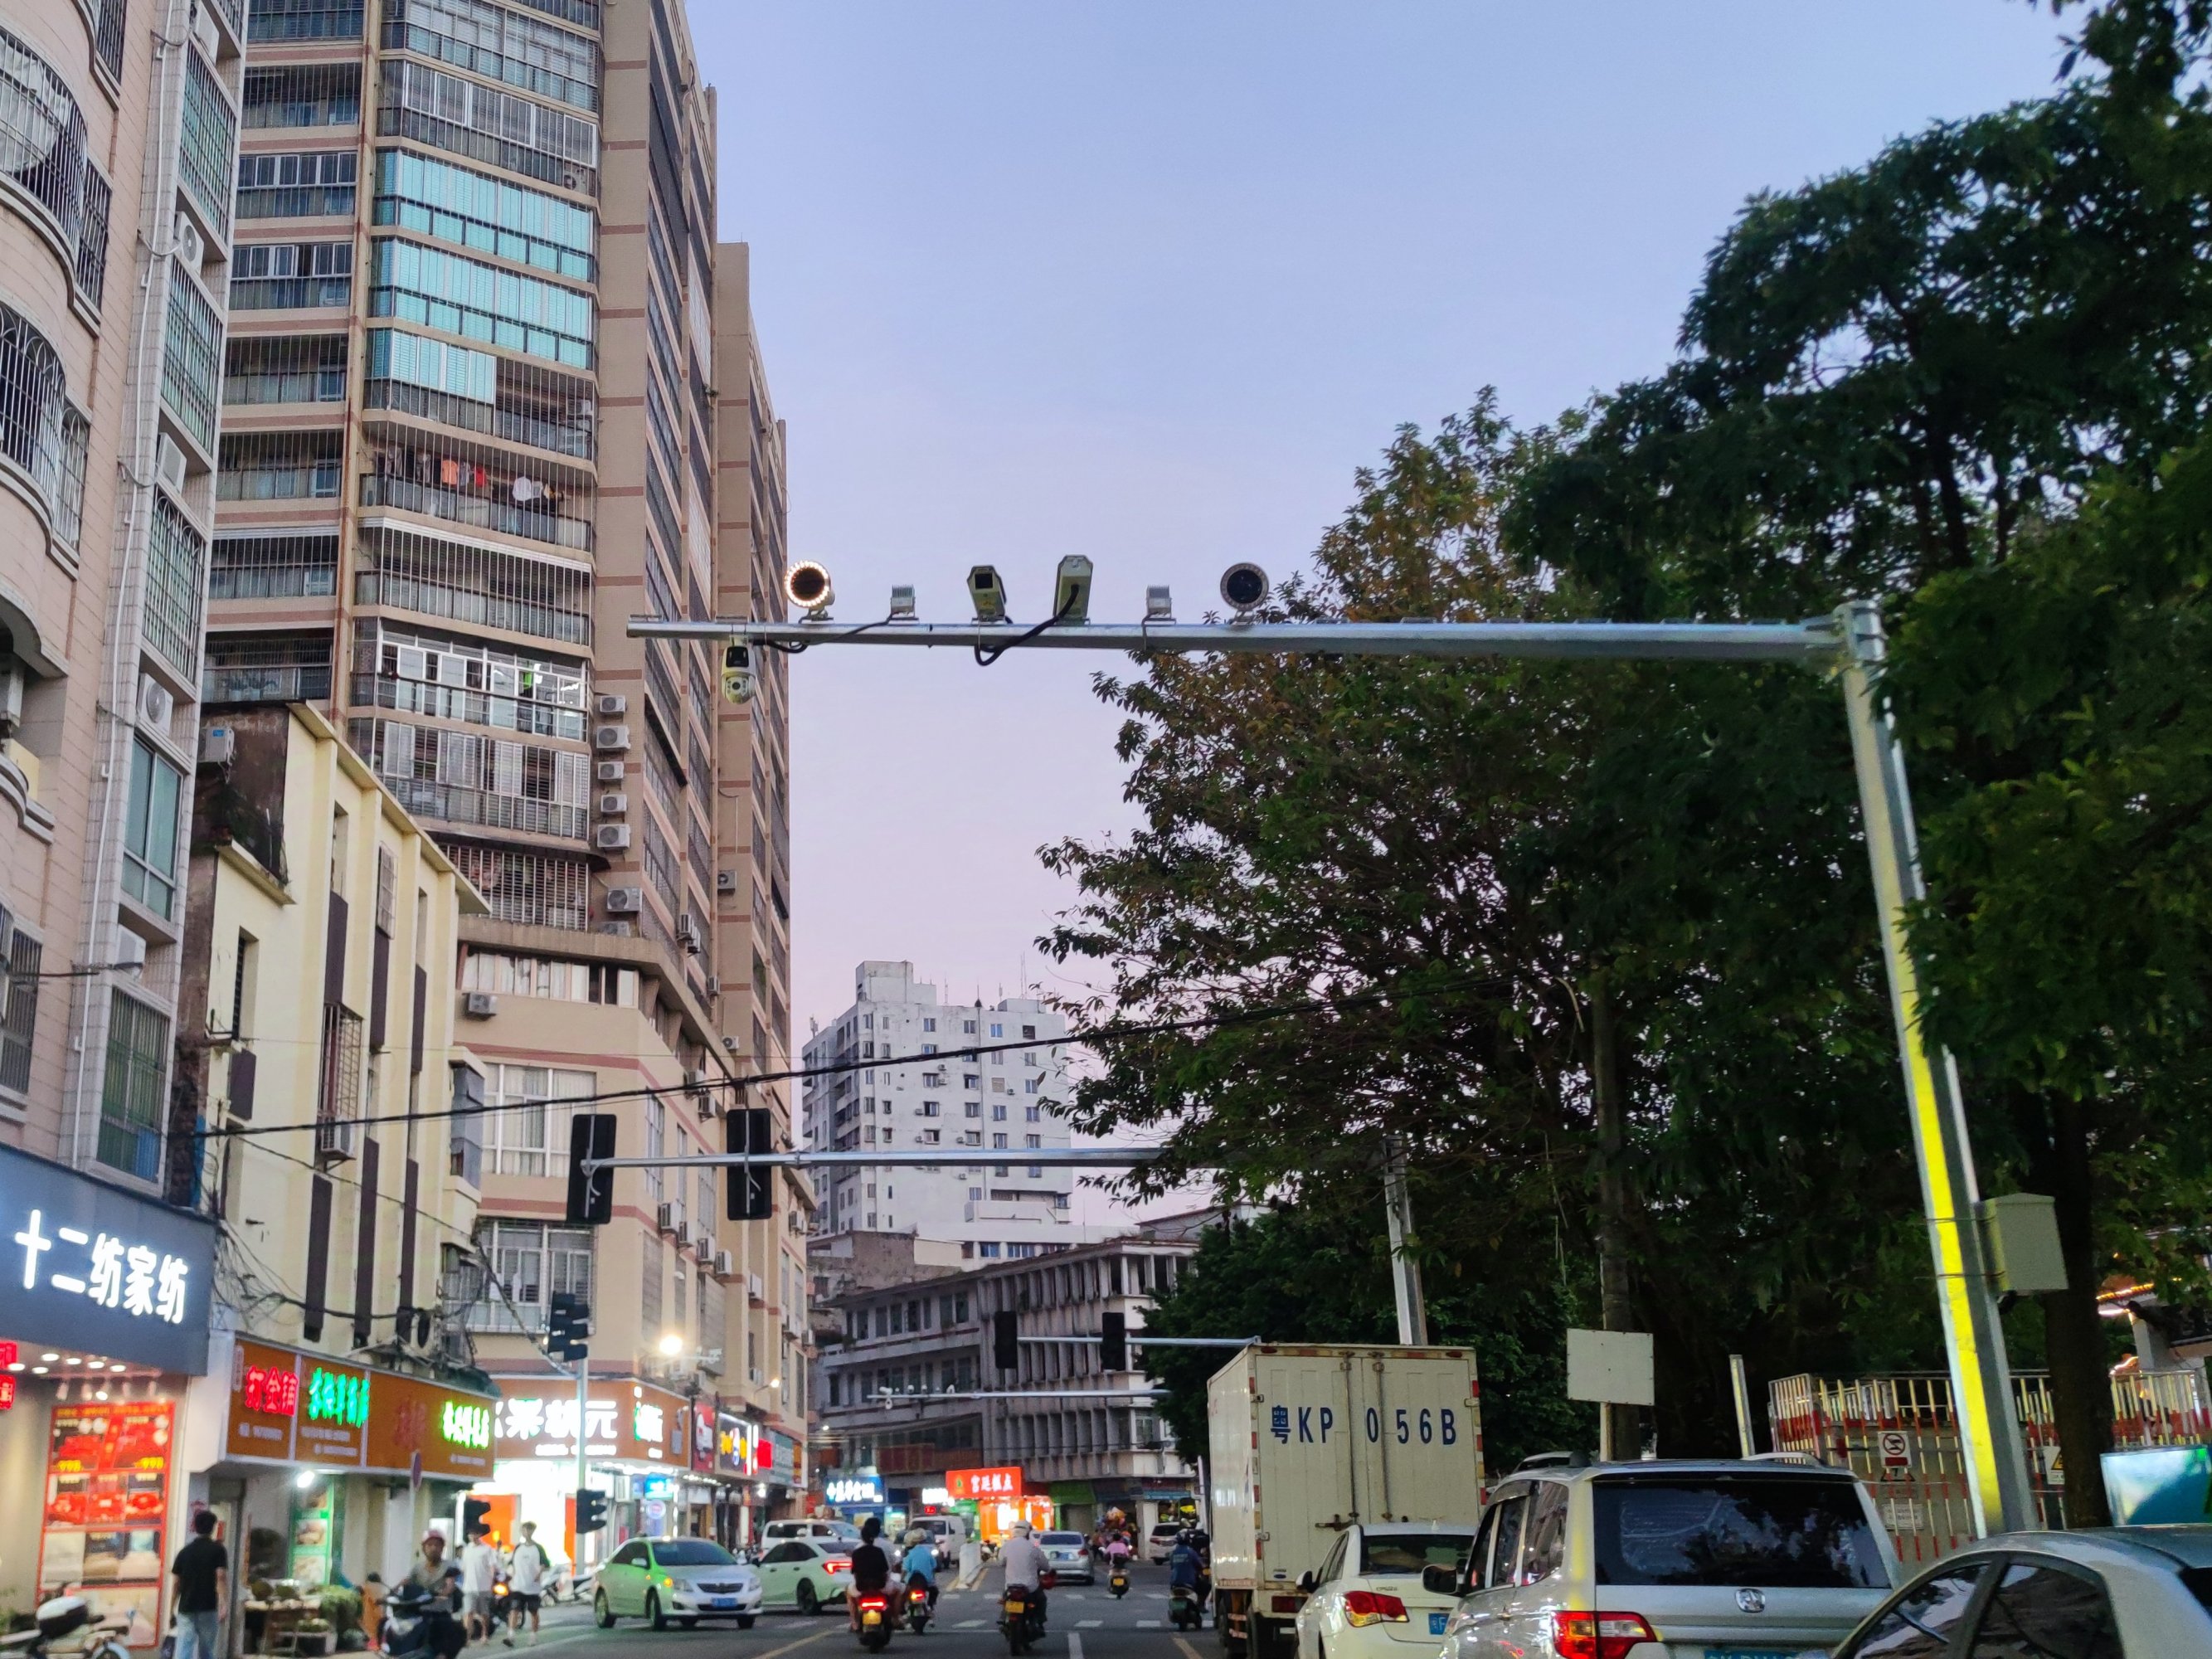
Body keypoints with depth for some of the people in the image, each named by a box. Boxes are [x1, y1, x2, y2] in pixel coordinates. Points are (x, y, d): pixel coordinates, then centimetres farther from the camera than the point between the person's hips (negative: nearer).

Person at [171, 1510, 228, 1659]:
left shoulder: (184, 1552, 8)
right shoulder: (218, 1550, -1)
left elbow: (176, 1584, 10)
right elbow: (221, 1578, -12)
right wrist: (224, 1605, -13)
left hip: (186, 1609, 2)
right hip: (208, 1609, -2)